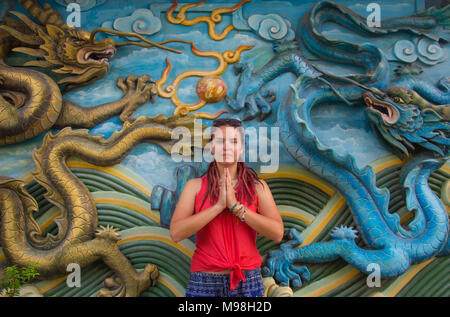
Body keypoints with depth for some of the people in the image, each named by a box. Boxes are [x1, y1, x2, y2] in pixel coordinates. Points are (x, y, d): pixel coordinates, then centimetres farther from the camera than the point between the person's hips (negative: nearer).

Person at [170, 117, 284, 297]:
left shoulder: (258, 186, 0)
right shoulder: (195, 186, -1)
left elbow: (277, 233, -11)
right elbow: (176, 233, -12)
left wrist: (235, 205, -17)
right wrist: (219, 205, -18)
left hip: (248, 282, 1)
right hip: (205, 283, 0)